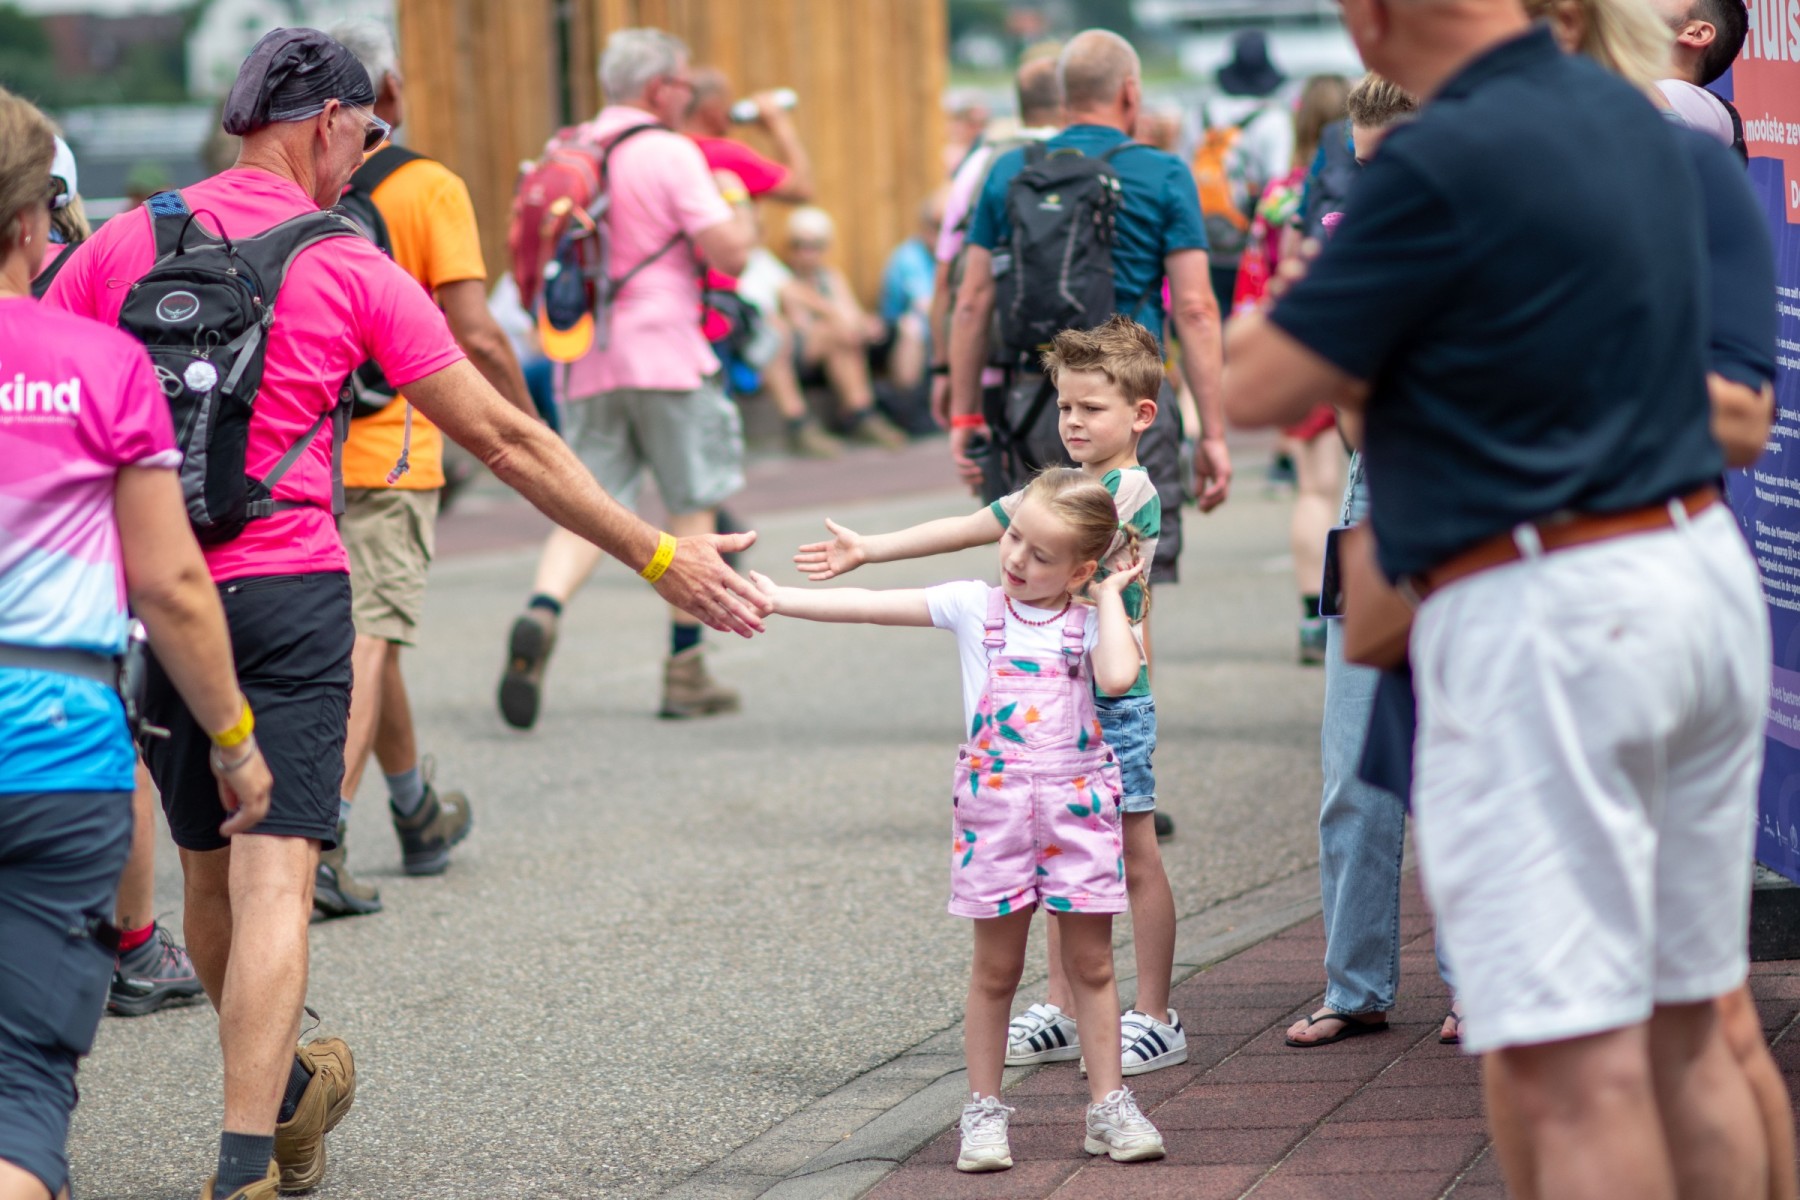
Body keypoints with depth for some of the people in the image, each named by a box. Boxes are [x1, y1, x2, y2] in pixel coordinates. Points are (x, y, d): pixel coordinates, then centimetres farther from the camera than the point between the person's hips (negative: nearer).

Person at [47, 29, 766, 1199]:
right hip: (286, 591, -4)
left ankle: (287, 1093, 38)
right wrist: (657, 555, 5)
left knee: (209, 871, 17)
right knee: (272, 879, -8)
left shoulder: (126, 243, 5)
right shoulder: (351, 270, -3)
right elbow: (505, 440, -1)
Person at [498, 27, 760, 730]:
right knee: (694, 510, 8)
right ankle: (685, 674, 10)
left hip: (585, 364, 5)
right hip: (664, 355, -5)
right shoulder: (670, 154, -9)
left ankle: (540, 616, -25)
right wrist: (744, 218, 7)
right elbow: (728, 251, -12)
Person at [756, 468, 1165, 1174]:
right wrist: (776, 599, -7)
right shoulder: (975, 607, 2)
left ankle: (1109, 1108, 13)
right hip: (994, 803, 0)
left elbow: (1118, 677, -21)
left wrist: (1110, 598, -9)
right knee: (995, 968, 6)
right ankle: (983, 1112, 13)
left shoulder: (1091, 623, 1)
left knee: (1090, 963, 5)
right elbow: (871, 607, -2)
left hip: (1078, 804, 0)